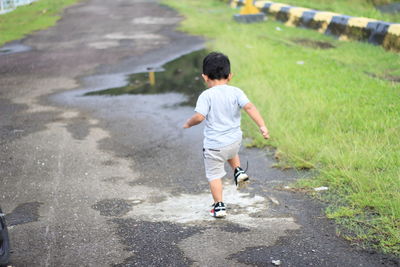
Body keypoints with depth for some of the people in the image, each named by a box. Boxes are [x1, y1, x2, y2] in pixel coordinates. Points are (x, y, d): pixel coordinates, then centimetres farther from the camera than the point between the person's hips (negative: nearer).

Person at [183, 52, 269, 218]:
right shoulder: (236, 92, -5)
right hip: (235, 140, 4)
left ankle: (219, 206, 10)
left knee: (214, 175, 10)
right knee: (232, 153, 40)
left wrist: (188, 124, -2)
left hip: (214, 145, -4)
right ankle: (238, 171, 21)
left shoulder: (206, 96, -15)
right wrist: (262, 126, -18)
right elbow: (249, 107, -15)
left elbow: (199, 117, -22)